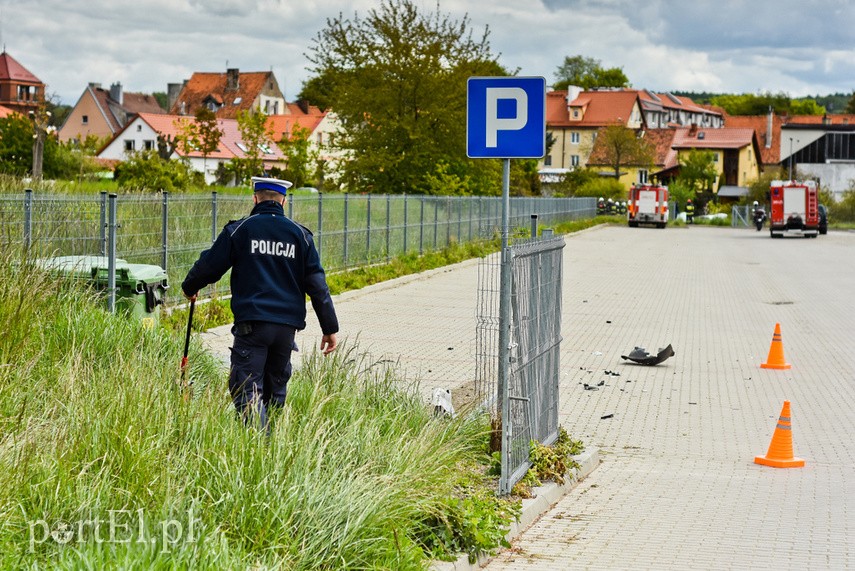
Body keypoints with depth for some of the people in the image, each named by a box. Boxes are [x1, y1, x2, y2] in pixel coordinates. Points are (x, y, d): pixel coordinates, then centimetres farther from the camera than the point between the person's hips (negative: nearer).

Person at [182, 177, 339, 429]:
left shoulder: (240, 229, 1)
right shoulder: (300, 234, 9)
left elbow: (209, 266, 7)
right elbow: (317, 285, 7)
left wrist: (190, 288, 28)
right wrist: (330, 328, 10)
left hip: (251, 323, -4)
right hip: (287, 325, 4)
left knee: (247, 390, -7)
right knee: (276, 389, 17)